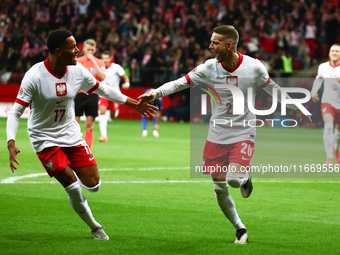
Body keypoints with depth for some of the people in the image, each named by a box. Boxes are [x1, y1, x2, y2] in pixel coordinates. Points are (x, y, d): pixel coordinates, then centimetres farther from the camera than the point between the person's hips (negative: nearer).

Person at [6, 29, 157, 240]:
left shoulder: (78, 72, -6)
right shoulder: (35, 76, -21)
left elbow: (103, 90, 10)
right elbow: (16, 112, -20)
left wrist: (135, 104, 14)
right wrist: (11, 144, -33)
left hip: (71, 134, 5)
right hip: (45, 139, -5)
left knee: (93, 185, -2)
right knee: (73, 188, -14)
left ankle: (68, 172, 32)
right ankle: (95, 228, 8)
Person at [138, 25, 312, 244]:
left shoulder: (254, 67, -12)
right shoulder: (209, 68, -9)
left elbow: (274, 90, 3)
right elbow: (180, 83, -11)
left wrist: (299, 110, 10)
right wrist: (155, 93, -26)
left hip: (243, 134, -3)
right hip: (217, 135, 3)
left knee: (233, 178, -24)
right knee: (220, 189, 3)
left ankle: (245, 179, 14)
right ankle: (240, 229, 23)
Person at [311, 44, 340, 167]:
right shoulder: (323, 67, 1)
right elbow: (318, 79, 19)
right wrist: (314, 92, 8)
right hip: (327, 101, 0)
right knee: (328, 126, -23)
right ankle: (329, 157, -25)